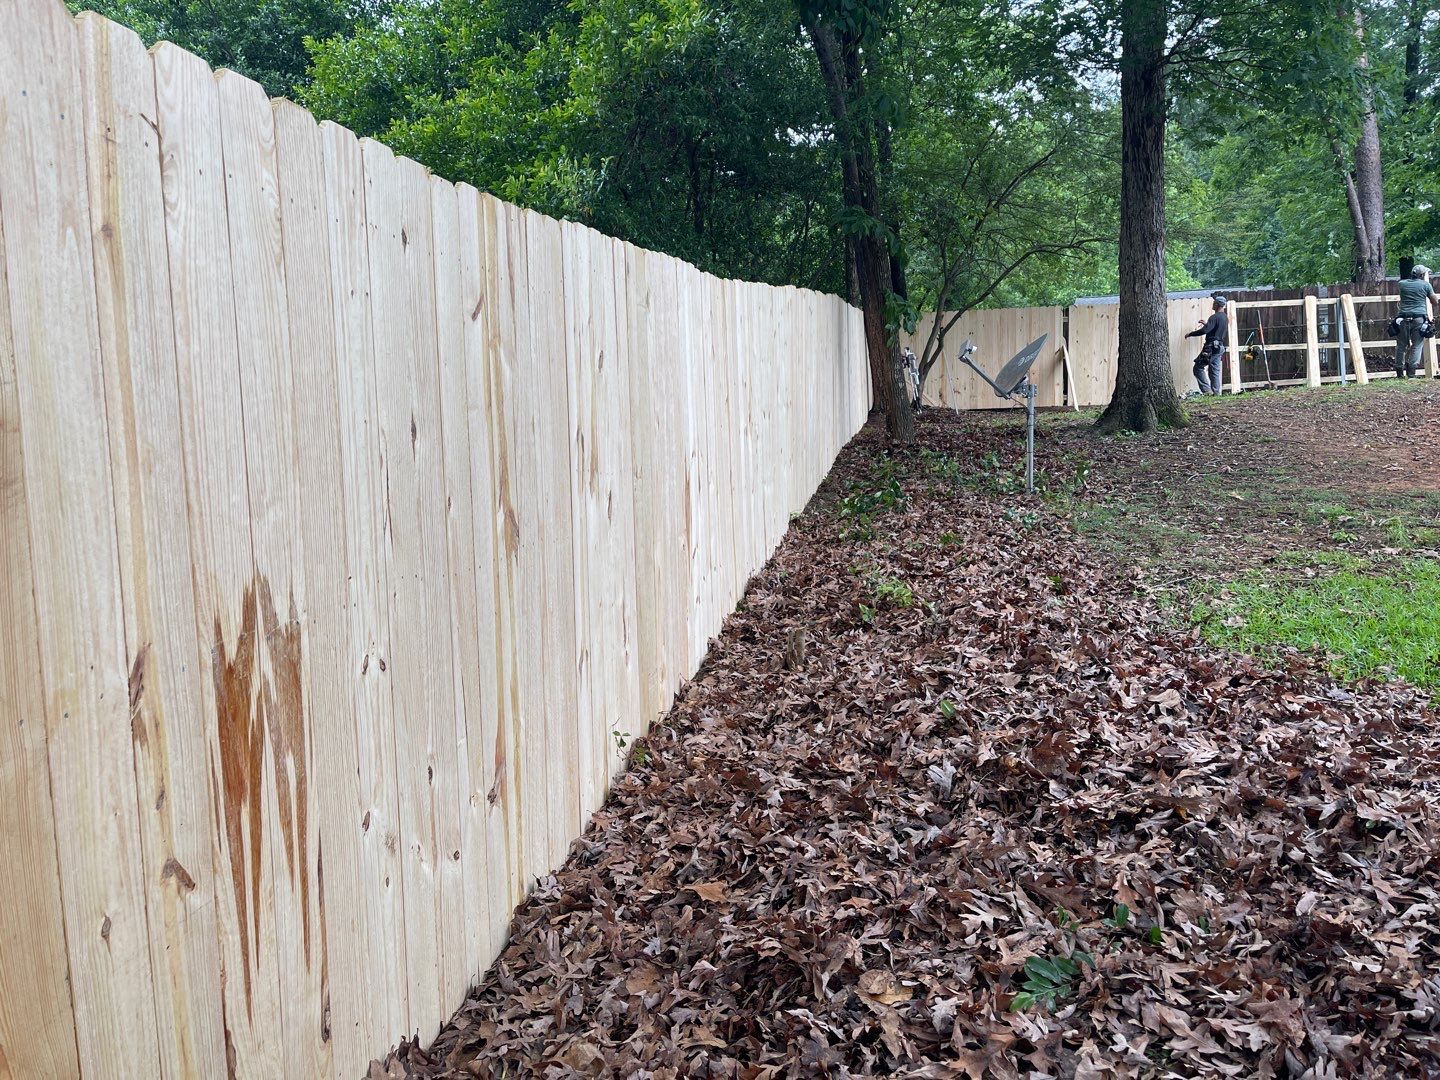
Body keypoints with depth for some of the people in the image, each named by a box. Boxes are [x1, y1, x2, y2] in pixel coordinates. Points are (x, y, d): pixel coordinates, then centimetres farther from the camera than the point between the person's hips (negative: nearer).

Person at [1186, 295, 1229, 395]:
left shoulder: (1215, 317, -15)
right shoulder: (1225, 317, 15)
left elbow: (1204, 331, -24)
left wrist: (1190, 334, -13)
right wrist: (1206, 324, 34)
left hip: (1211, 347, -9)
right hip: (1220, 347, 9)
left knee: (1198, 368, -5)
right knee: (1214, 370, 11)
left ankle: (1207, 390, -12)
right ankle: (1216, 392, 9)